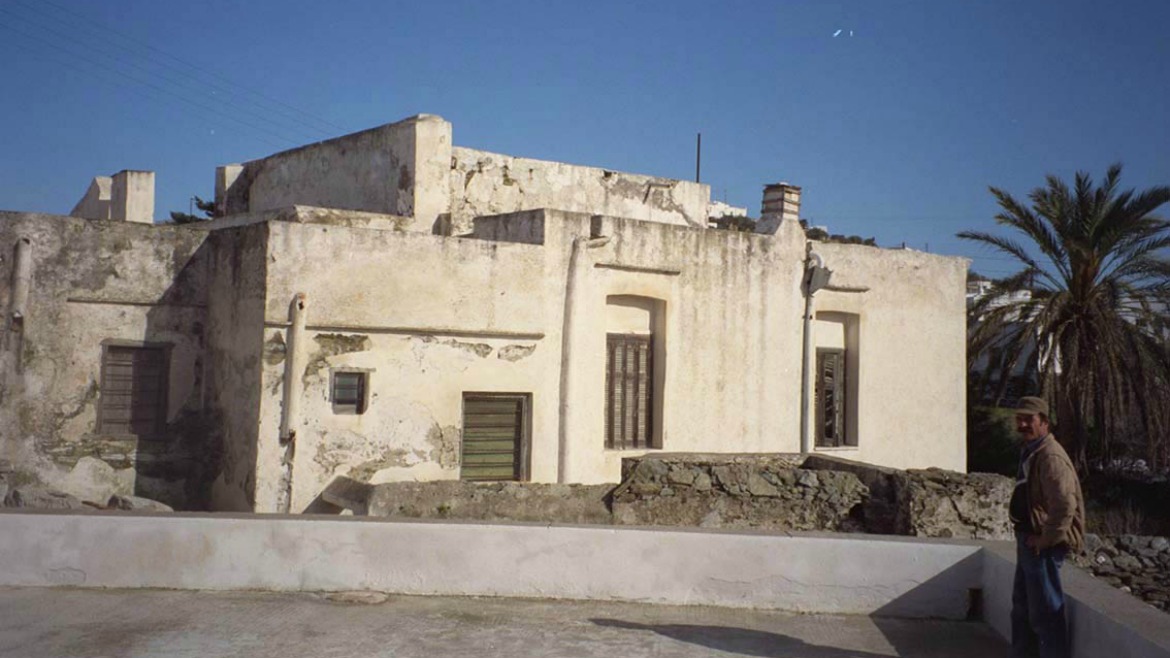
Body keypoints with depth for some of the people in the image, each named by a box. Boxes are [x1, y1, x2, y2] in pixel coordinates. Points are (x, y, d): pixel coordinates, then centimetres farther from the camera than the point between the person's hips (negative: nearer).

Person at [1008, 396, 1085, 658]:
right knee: (1022, 607, 21)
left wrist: (1046, 539, -21)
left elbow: (1065, 506, -29)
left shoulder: (1050, 456, -20)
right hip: (1029, 540, 11)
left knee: (1045, 611, -3)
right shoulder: (1029, 452, 13)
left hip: (1043, 545, -11)